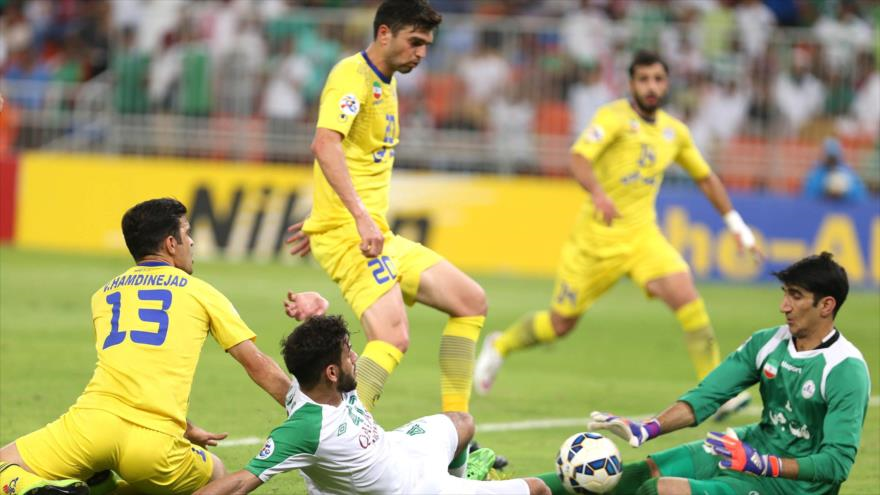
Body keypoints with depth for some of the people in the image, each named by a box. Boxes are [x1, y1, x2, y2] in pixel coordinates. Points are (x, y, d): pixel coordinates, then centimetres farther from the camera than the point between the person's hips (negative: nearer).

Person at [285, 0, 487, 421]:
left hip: (380, 238, 10)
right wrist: (361, 216, -36)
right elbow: (325, 144, -29)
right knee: (393, 337, -25)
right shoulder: (353, 75, -13)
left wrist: (320, 220, 28)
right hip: (348, 236, -10)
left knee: (471, 301, 10)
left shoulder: (386, 82, 18)